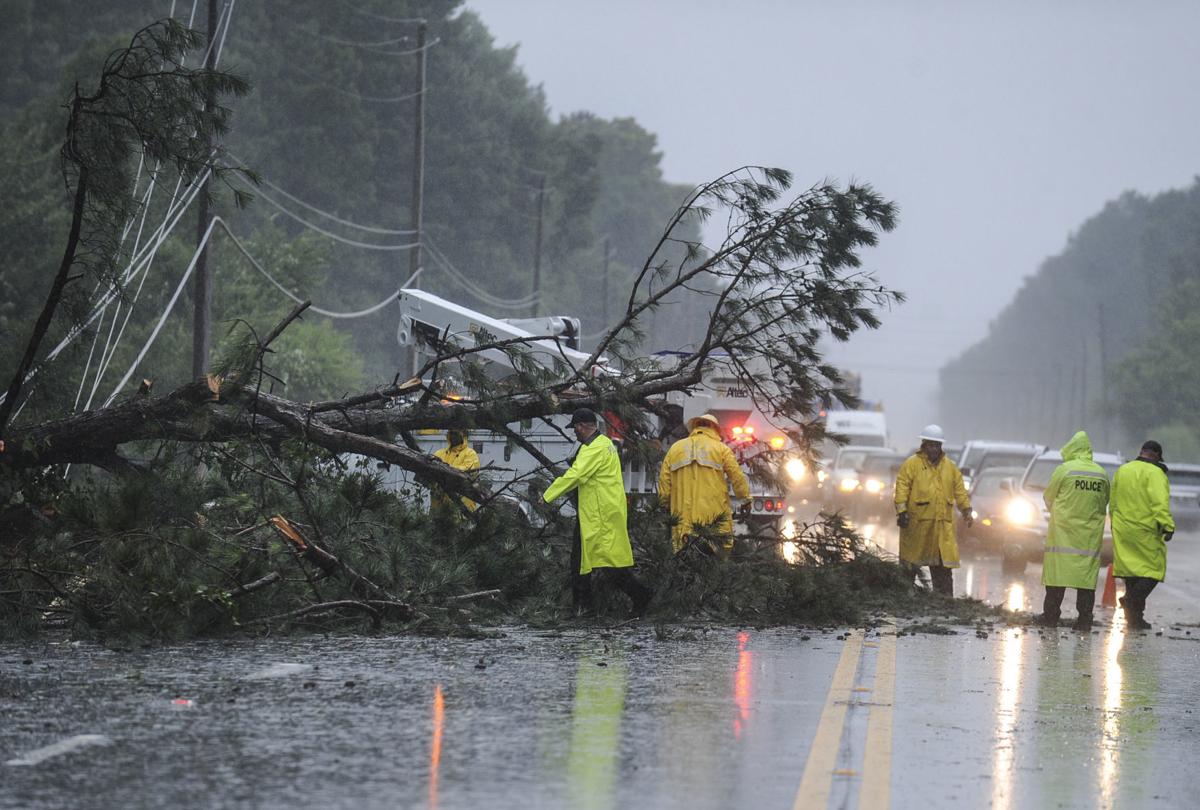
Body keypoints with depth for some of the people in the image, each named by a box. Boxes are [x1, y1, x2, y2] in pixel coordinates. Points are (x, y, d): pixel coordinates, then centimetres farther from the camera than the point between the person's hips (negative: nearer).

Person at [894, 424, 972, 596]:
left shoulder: (950, 467, 15)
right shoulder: (912, 464, 1)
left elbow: (959, 490, 20)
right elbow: (902, 488, -6)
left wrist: (966, 511, 12)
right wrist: (902, 511, -16)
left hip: (943, 526, 3)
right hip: (916, 524, -3)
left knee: (943, 566, -1)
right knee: (911, 563, 2)